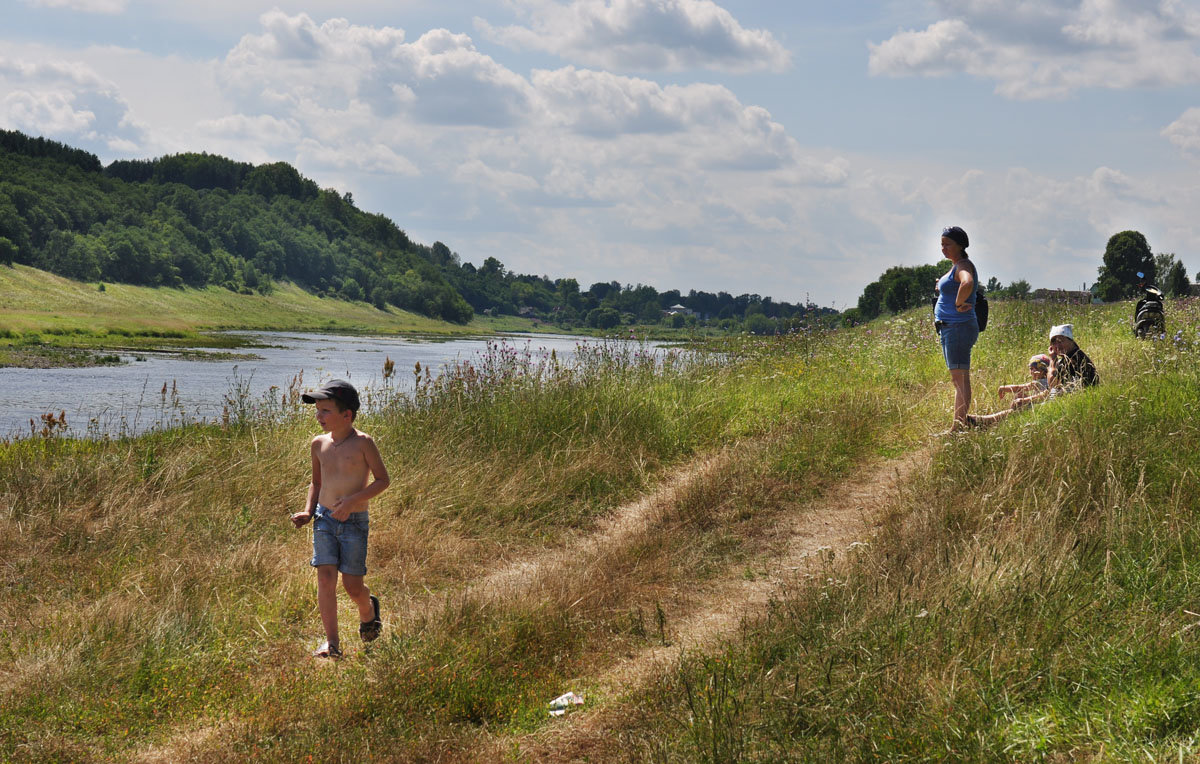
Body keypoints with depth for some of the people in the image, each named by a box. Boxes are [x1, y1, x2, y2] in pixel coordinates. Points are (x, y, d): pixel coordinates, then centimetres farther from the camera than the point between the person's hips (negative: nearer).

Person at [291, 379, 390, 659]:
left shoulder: (362, 443, -12)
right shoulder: (319, 444, 4)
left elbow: (383, 480, -10)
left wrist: (352, 501, -20)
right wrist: (308, 511, 4)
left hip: (354, 521, -4)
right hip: (325, 519, 4)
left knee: (352, 585, 0)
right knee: (325, 578, -7)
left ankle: (368, 610, 36)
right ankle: (331, 643, -4)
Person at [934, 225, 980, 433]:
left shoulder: (963, 266, -13)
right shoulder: (955, 267, 17)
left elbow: (967, 283, -37)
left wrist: (959, 304, -24)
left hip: (958, 328, -11)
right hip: (948, 328, 11)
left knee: (960, 379, -11)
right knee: (958, 380, 12)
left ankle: (958, 426, -13)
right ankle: (959, 426, 17)